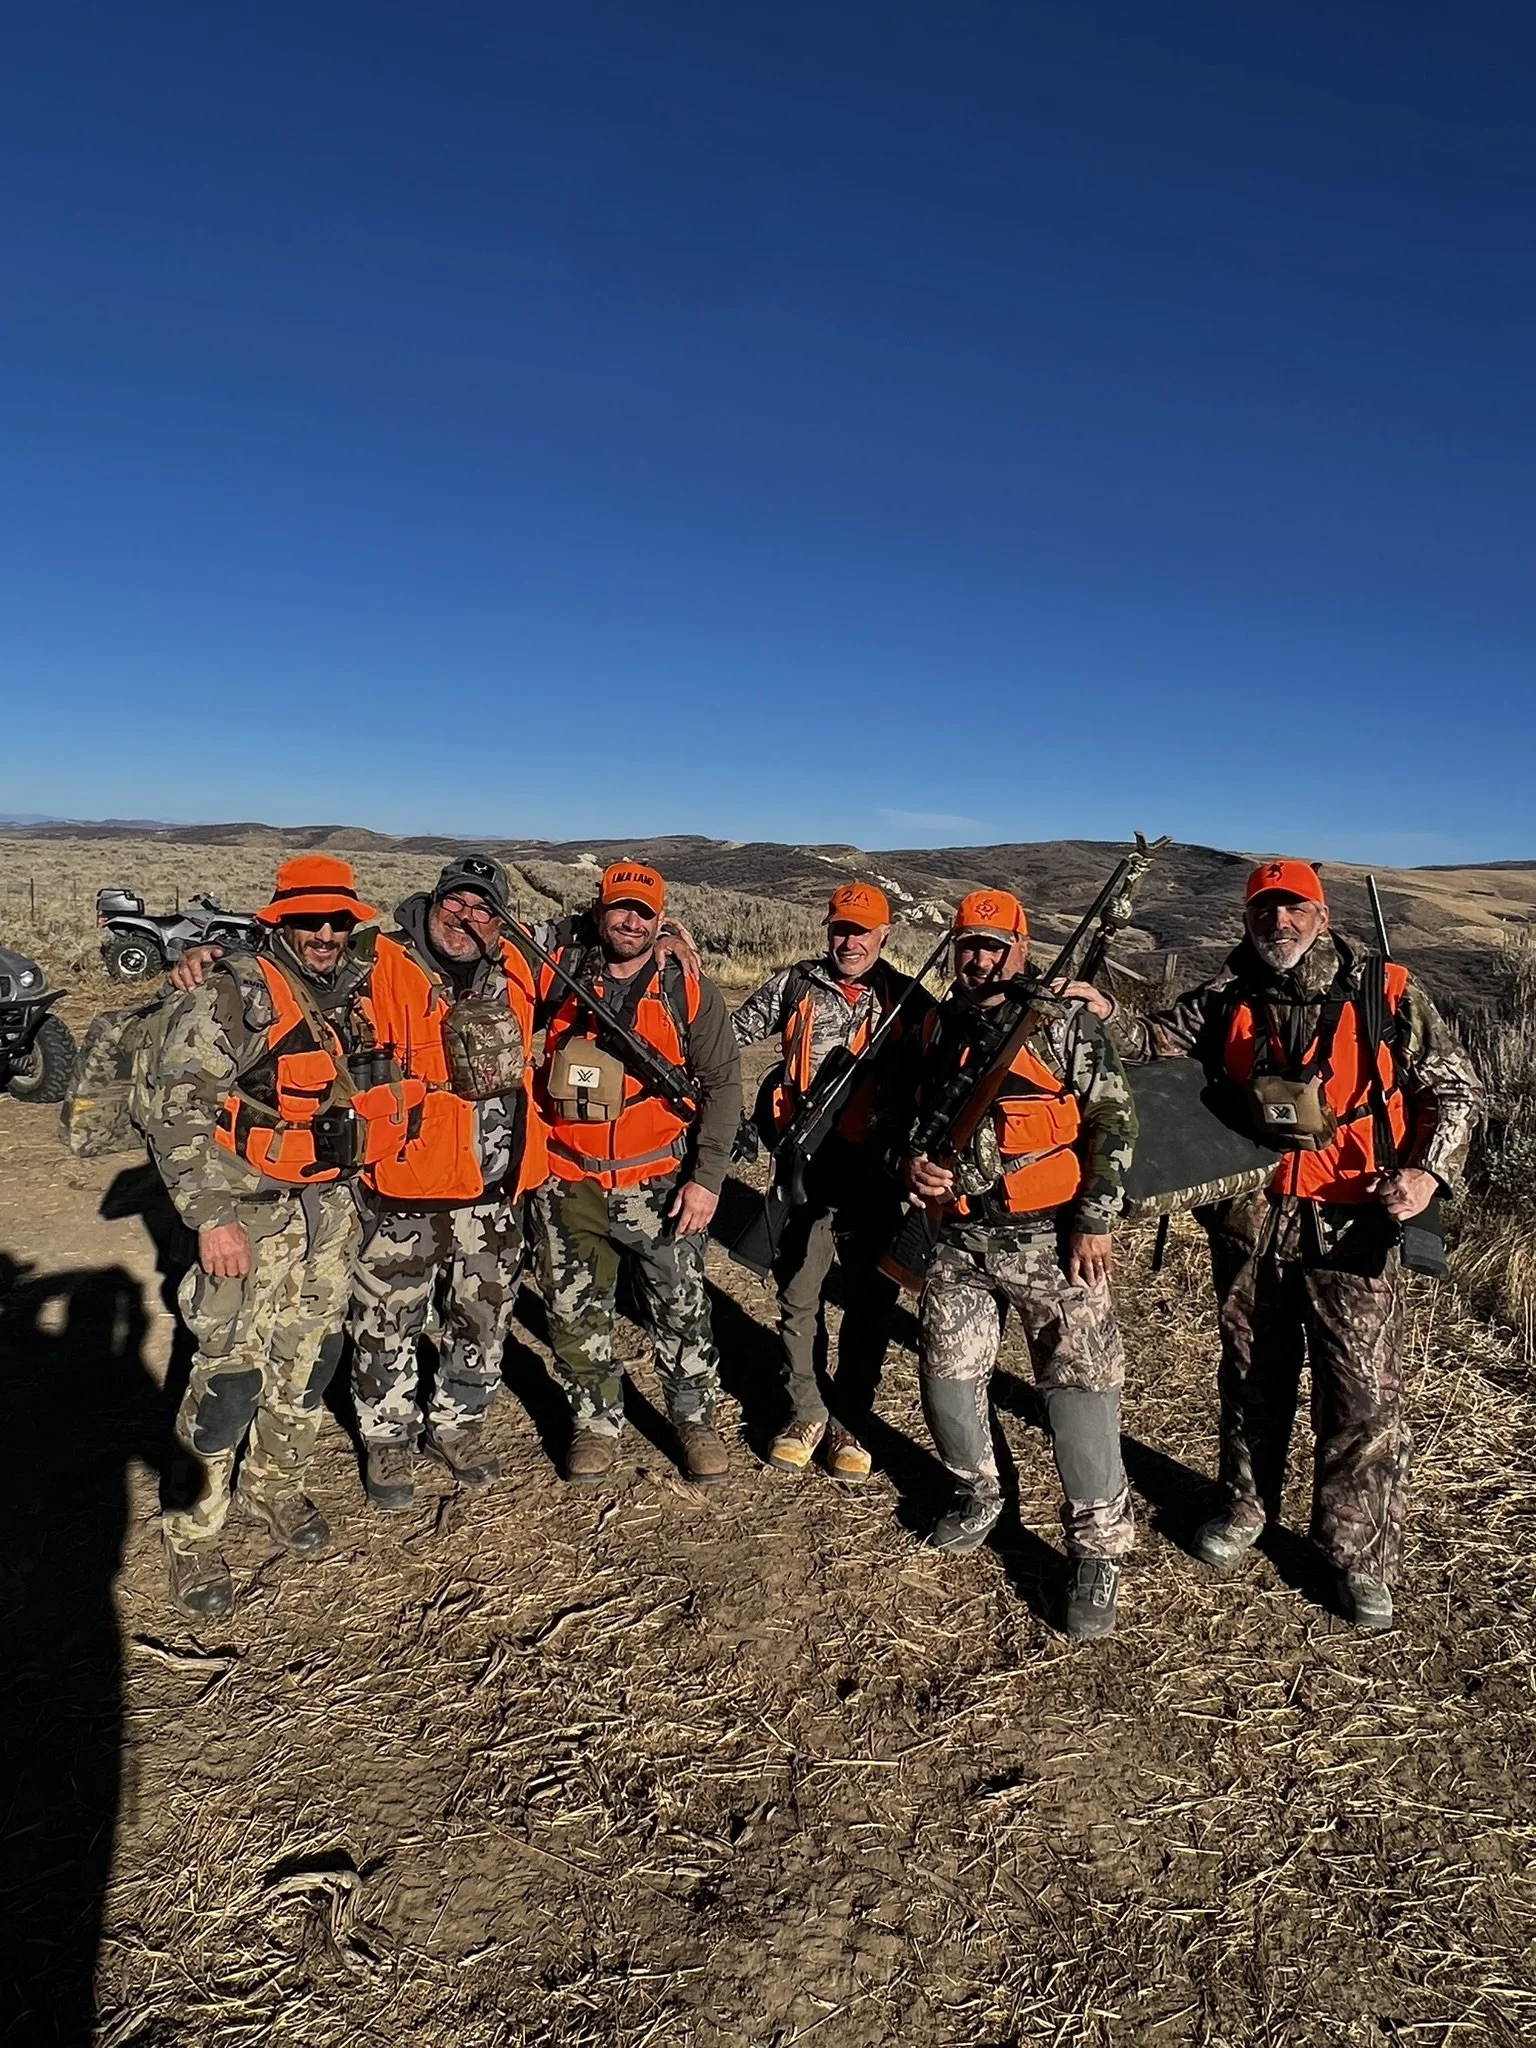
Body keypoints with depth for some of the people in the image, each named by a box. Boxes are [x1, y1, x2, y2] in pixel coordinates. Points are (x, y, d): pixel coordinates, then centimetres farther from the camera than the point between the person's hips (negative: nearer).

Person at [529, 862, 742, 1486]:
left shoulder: (687, 990, -4)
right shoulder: (555, 973, -3)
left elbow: (722, 1082, -3)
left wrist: (707, 1177, -8)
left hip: (658, 1185, -1)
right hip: (567, 1185, 1)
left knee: (682, 1310, 10)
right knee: (576, 1315, 13)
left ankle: (696, 1420, 31)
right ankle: (597, 1424, 34)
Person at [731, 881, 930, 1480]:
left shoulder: (903, 997, 2)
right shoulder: (795, 984, 3)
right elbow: (732, 1032, 9)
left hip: (874, 1170, 0)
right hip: (806, 1165, 0)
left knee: (869, 1301, 9)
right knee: (798, 1297, 11)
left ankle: (848, 1421, 27)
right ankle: (806, 1412, 30)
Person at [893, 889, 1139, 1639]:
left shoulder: (1065, 1024, -5)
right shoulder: (935, 1029, 9)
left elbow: (1113, 1123, -7)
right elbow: (906, 1114, 17)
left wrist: (1094, 1220, -12)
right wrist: (911, 1161, -5)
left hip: (1050, 1237, -4)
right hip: (960, 1238, 5)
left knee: (1080, 1383, -3)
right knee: (945, 1376, 11)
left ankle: (1098, 1548, 15)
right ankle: (977, 1492, 38)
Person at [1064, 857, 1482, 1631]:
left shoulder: (1386, 993, -6)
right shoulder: (1227, 999, 1)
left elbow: (1455, 1089, 1)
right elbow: (1160, 1044, 8)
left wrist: (1427, 1167, -14)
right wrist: (1108, 1014, -12)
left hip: (1353, 1226, -2)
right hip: (1249, 1221, 3)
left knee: (1364, 1393, 4)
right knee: (1251, 1376, 18)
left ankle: (1360, 1555, 23)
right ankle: (1245, 1507, 39)